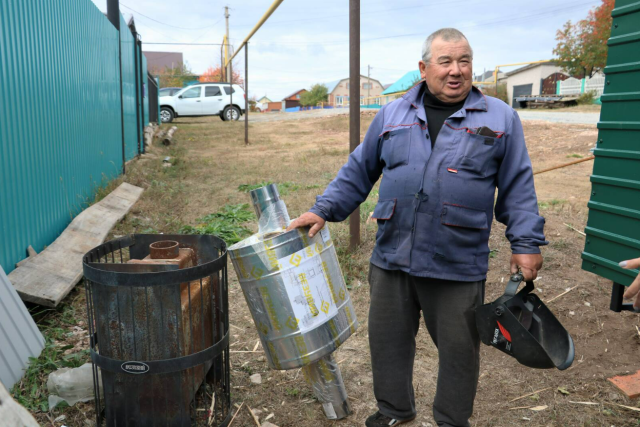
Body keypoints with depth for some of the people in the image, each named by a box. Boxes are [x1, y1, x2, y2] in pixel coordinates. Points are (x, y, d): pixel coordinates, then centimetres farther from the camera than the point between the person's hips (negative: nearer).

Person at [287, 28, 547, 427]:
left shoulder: (500, 118, 3)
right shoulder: (392, 115, 7)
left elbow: (518, 187, 4)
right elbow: (358, 172, 11)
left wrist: (527, 243, -1)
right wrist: (324, 210, 4)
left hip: (459, 266, -2)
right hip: (391, 258, 2)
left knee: (458, 348, 13)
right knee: (388, 339, 15)